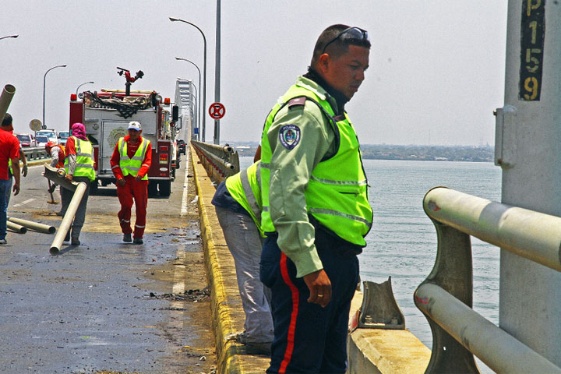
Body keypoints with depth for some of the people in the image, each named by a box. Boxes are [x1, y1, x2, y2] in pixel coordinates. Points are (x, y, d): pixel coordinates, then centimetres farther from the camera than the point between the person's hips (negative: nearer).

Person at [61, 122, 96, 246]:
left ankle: (66, 234, 3)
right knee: (81, 208, 3)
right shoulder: (88, 143, 21)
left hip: (72, 175, -4)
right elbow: (91, 160, 15)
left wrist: (70, 172, -19)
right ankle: (75, 236, -5)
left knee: (66, 204, 7)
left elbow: (72, 157, -9)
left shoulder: (72, 140, 6)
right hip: (86, 176, 4)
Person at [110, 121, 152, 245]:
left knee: (141, 208, 1)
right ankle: (126, 232, 5)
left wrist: (141, 174, -26)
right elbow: (114, 161, 9)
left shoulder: (146, 144, 4)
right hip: (124, 179, 0)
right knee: (126, 204, -13)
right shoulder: (121, 142, 8)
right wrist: (118, 176, -5)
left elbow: (147, 161, -8)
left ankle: (138, 235, 12)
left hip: (140, 180, 0)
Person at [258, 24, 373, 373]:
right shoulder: (305, 110, -12)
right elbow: (286, 191, -23)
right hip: (309, 258, -11)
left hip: (335, 259, 11)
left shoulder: (330, 110, 21)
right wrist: (309, 265, -28)